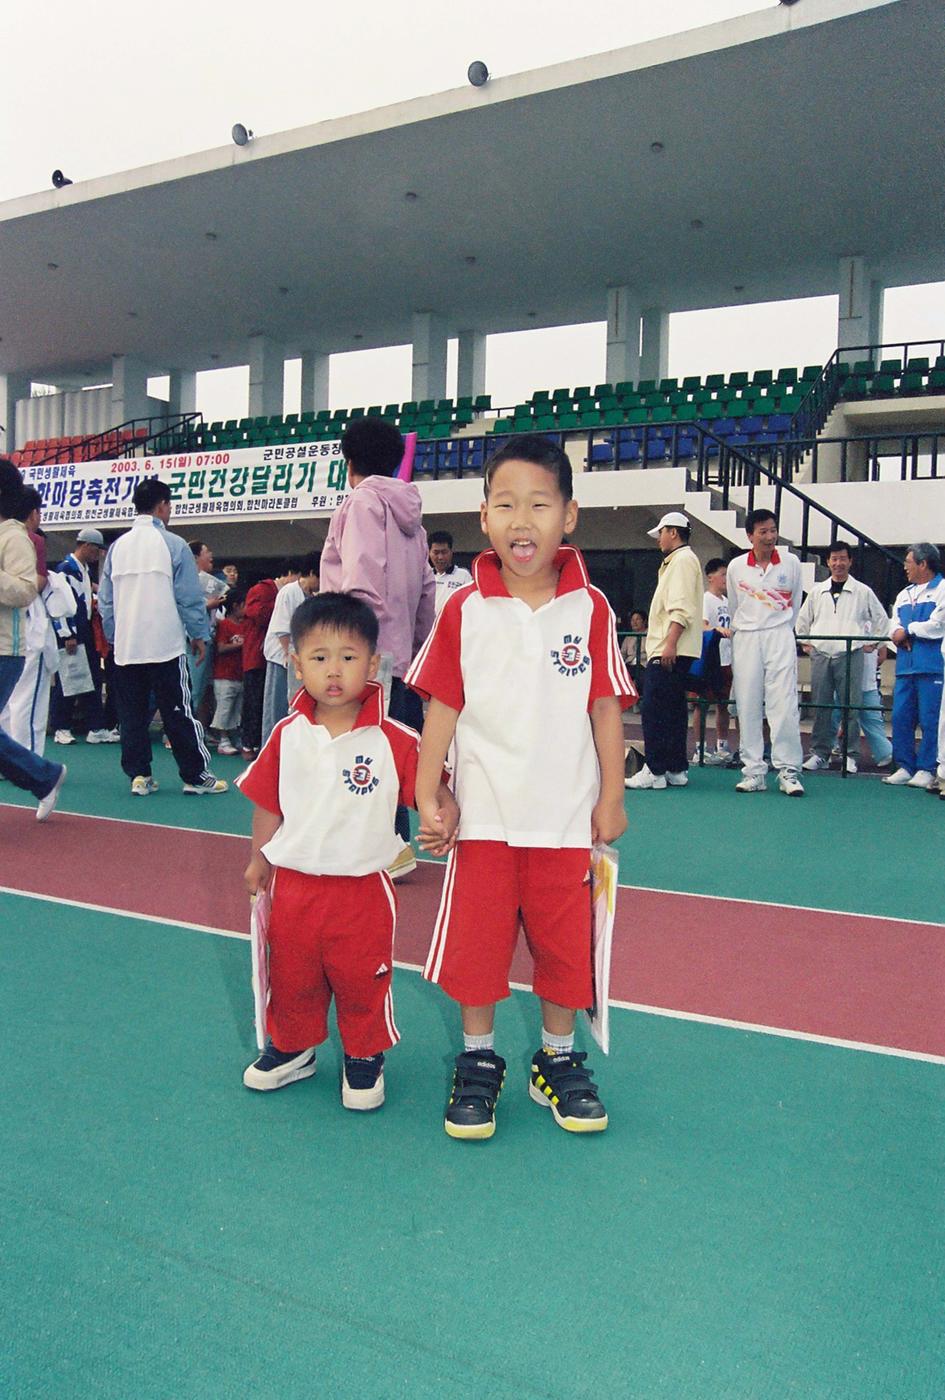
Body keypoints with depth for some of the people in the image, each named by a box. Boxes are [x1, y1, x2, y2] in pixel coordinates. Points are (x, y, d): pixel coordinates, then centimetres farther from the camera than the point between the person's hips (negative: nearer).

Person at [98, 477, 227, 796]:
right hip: (166, 644, -4)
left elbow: (105, 600, 12)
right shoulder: (172, 544, -6)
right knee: (180, 713, 1)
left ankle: (138, 775, 11)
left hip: (125, 647, 5)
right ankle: (196, 775, 5)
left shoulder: (118, 546, 8)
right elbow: (190, 597, -6)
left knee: (132, 715, 9)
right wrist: (200, 635, 4)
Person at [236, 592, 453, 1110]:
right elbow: (267, 803, 8)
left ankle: (364, 1057, 33)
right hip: (293, 883, 3)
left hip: (362, 888, -3)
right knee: (291, 976, 19)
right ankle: (292, 1048, 42)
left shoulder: (395, 741, -13)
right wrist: (258, 859, 14)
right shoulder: (287, 736, -3)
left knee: (362, 982, 10)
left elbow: (433, 791, -8)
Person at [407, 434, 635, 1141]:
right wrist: (428, 800, -3)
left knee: (564, 943, 11)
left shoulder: (591, 608, -3)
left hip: (565, 818, 0)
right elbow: (442, 708, -1)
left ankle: (558, 1061, 32)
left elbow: (606, 706, 1)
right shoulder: (463, 611, -4)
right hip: (482, 816, 0)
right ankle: (478, 1062, 28)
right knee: (476, 944, 8)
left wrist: (612, 798, 0)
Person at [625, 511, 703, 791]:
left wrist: (670, 642, -25)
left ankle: (655, 771, -11)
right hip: (668, 651, 11)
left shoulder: (683, 560, -8)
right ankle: (676, 769, 14)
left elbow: (681, 609, -19)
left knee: (653, 708, -11)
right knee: (673, 710, 11)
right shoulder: (674, 562, 24)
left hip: (671, 651, -11)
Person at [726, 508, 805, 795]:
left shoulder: (791, 562, 2)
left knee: (783, 706, -8)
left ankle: (788, 771, -3)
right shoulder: (736, 567, 3)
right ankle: (753, 771, 7)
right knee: (748, 707, 1)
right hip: (745, 639, 1)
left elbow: (795, 603, 14)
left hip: (780, 637, -1)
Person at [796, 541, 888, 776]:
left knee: (851, 707, -3)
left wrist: (871, 642, 9)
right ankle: (819, 753, 9)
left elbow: (880, 618, 15)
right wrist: (806, 642, 16)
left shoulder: (862, 592, 6)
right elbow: (803, 619, 23)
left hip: (850, 656, -2)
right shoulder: (817, 591, 12)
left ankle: (850, 754, 4)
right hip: (820, 655, 2)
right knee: (820, 707, 3)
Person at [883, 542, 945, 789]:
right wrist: (901, 636, -7)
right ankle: (904, 767, 13)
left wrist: (907, 630, -1)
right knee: (900, 718, 5)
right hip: (906, 666, 7)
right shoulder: (904, 595, 22)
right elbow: (895, 626, 16)